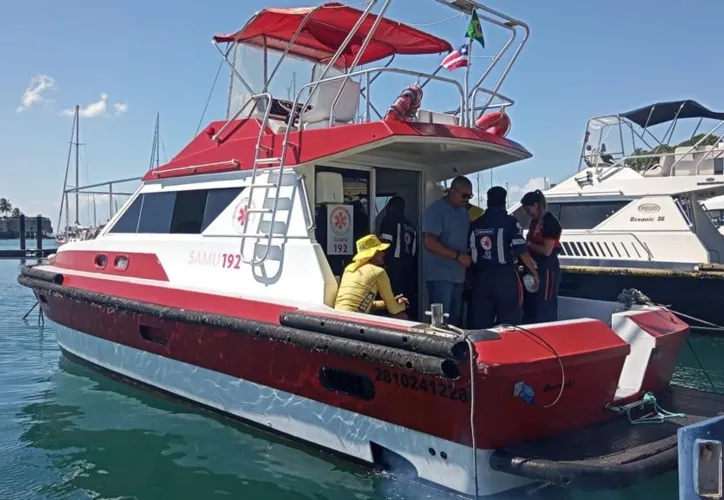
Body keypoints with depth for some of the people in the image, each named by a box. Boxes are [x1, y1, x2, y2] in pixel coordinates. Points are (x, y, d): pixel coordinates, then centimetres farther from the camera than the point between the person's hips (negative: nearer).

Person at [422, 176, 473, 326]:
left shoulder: (463, 211, 14)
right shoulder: (436, 210, -11)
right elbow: (429, 242, -19)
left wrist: (468, 256, 8)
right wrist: (458, 256, -19)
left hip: (458, 275, 8)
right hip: (440, 275, -8)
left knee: (454, 319, 12)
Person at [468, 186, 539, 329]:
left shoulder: (475, 224, 7)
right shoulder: (511, 222, -6)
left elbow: (470, 251, 10)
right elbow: (522, 251, -10)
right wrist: (534, 272, 0)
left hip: (481, 276, 4)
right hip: (505, 276, -4)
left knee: (481, 322, 9)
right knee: (510, 320, 3)